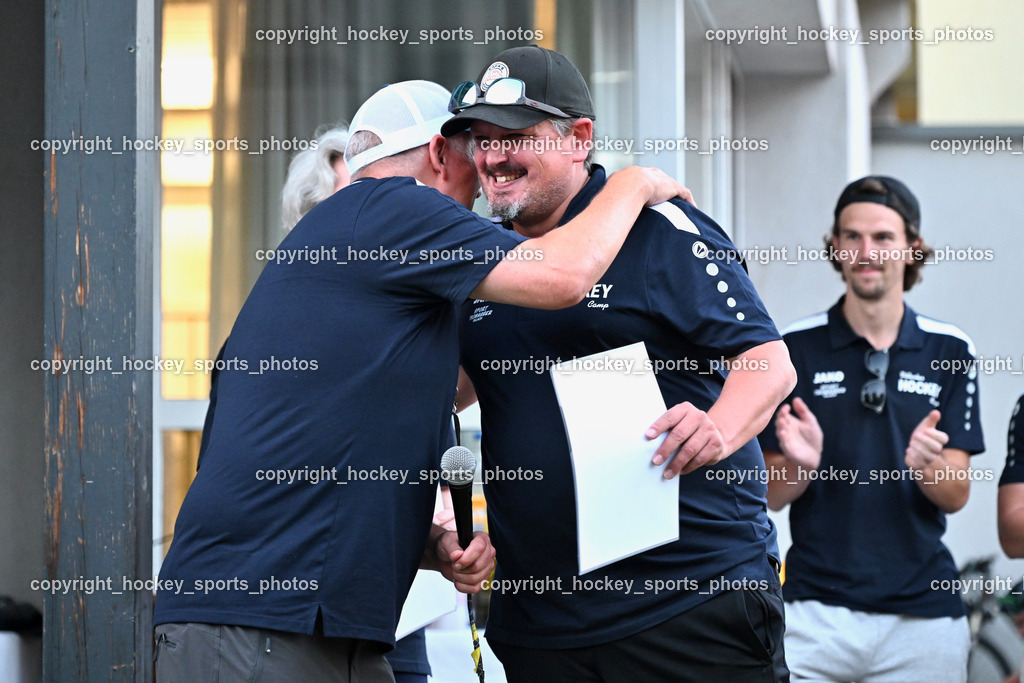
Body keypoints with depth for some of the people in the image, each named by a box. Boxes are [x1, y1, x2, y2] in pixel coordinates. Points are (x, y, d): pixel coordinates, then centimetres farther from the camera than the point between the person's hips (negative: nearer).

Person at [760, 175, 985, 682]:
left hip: (922, 608, 1)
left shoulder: (950, 350, 6)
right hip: (816, 610, -1)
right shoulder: (794, 348, 2)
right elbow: (773, 495, 3)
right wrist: (801, 463, -19)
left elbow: (956, 496, 4)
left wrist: (926, 464, -18)